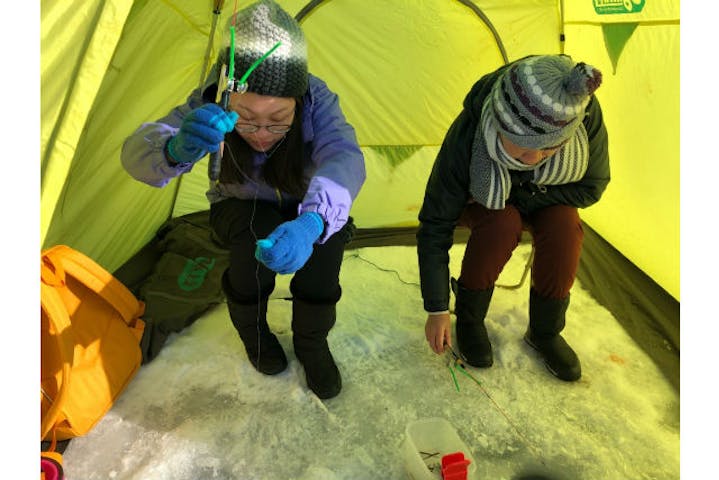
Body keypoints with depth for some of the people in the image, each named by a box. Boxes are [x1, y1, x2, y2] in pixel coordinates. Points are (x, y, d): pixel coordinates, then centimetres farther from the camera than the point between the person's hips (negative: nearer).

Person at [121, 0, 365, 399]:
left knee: (328, 227, -31)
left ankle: (311, 339, -6)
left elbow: (344, 158, -47)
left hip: (301, 207, 1)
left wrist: (311, 221, -68)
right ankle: (252, 330, -2)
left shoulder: (317, 100, -30)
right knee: (256, 230, -34)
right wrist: (176, 149, -63)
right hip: (239, 207, 0)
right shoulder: (209, 107, -28)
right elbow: (136, 152, -38)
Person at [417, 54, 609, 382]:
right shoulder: (466, 137, -39)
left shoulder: (585, 116, -33)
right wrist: (437, 309, -25)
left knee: (564, 226, -29)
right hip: (481, 201, -2)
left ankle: (545, 332, -4)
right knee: (502, 224, -35)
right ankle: (469, 320, -8)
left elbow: (590, 188, -15)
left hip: (545, 198, 3)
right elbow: (434, 227, -30)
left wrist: (516, 197, -25)